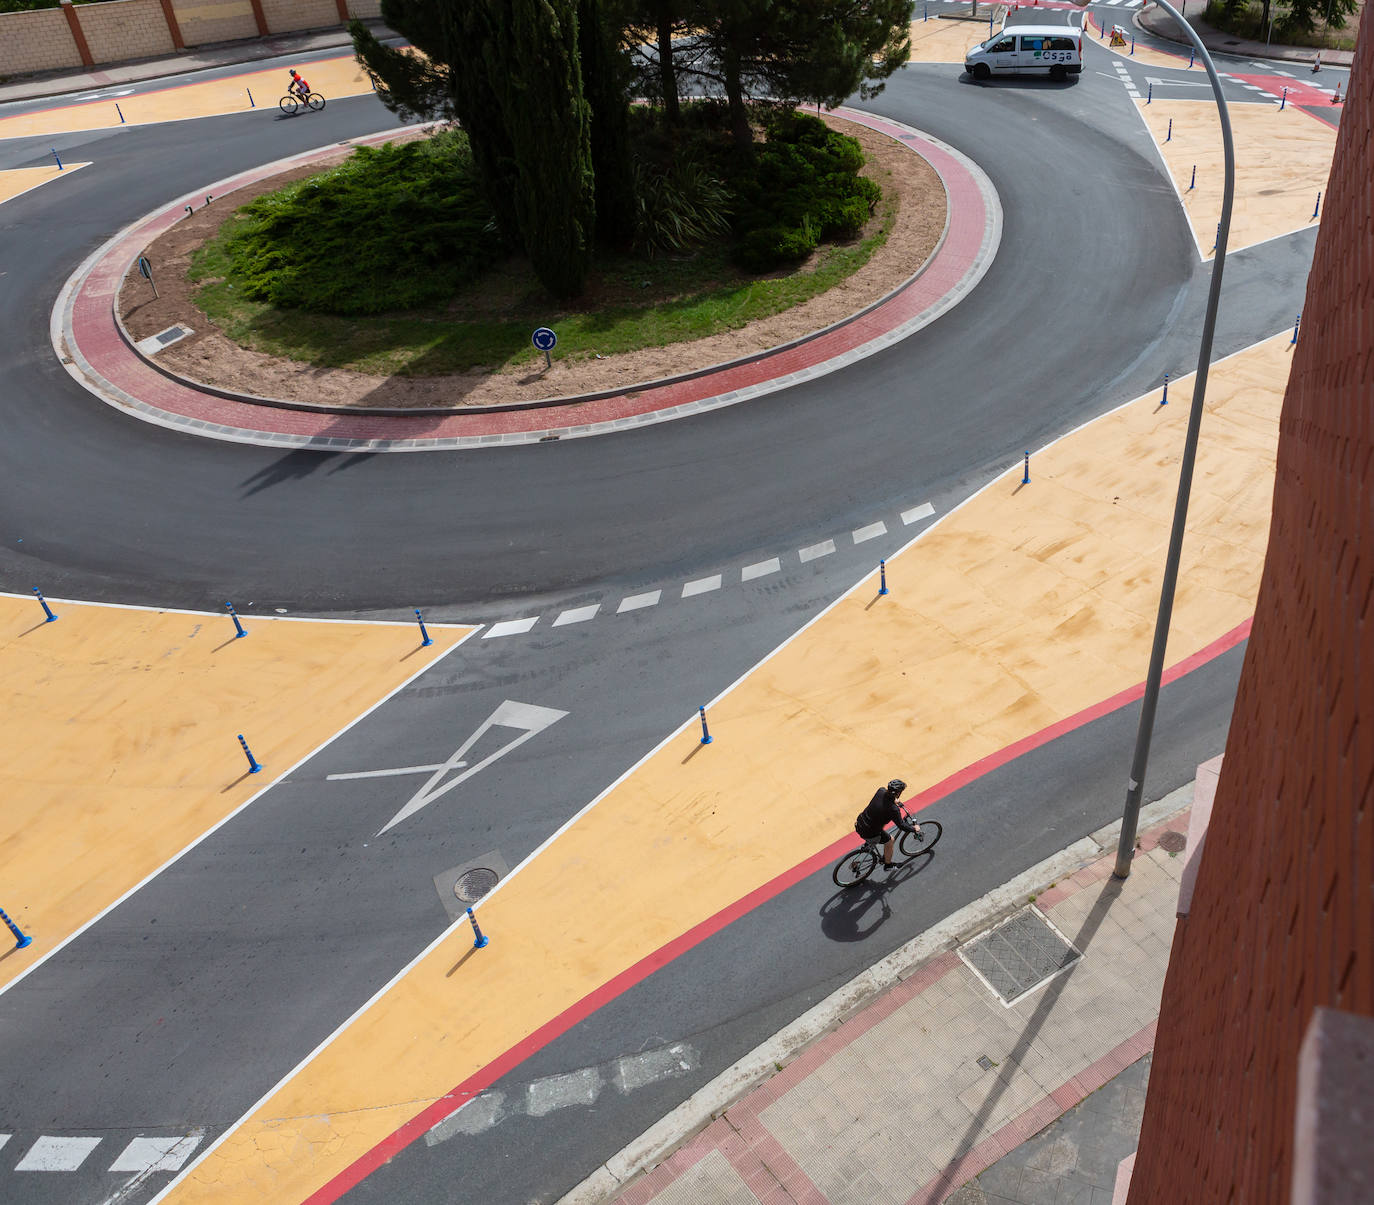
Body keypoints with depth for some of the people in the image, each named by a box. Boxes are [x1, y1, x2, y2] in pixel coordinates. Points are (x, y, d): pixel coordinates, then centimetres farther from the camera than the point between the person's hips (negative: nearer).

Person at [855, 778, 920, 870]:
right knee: (890, 840, 16)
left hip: (859, 824, 7)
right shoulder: (894, 809, -27)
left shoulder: (881, 791, -9)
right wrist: (914, 829, 5)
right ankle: (888, 865, 37)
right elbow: (901, 826, -12)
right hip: (867, 833, -7)